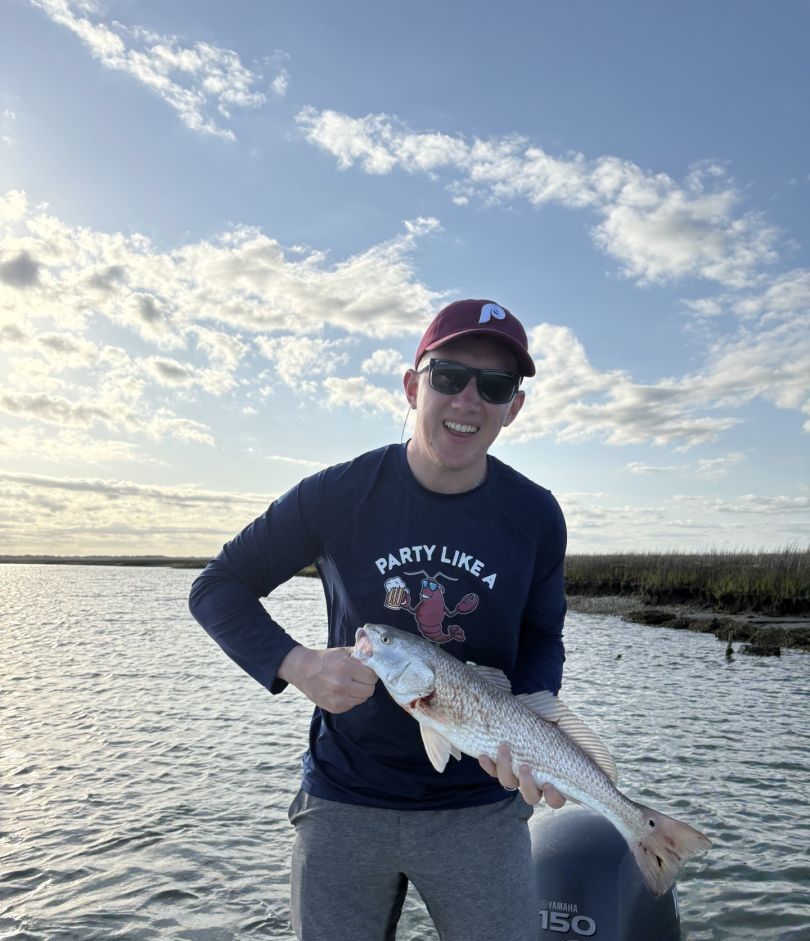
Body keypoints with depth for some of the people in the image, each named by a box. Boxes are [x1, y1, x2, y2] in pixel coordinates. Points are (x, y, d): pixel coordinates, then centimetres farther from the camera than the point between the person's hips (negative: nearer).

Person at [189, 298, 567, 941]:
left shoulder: (535, 516, -7)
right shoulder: (339, 495, -11)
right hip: (345, 801, 0)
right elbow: (217, 588, -2)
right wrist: (296, 665, -18)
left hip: (480, 808, 1)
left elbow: (542, 641, 5)